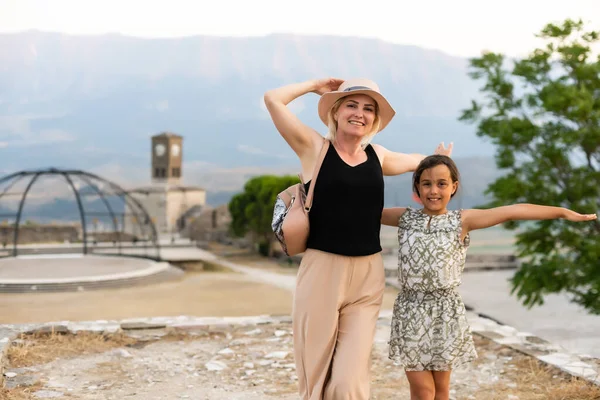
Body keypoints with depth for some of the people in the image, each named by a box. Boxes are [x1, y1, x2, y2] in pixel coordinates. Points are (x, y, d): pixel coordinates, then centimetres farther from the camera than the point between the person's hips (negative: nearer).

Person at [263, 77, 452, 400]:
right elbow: (273, 99, -5)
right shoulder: (314, 148, 1)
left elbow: (416, 161, 34)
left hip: (368, 276, 3)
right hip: (321, 271, -2)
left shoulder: (378, 156, 12)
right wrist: (318, 86, 5)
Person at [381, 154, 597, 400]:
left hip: (445, 312, 0)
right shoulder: (405, 218, 3)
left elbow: (514, 211, -8)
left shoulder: (462, 221, -3)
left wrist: (563, 212, -9)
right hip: (410, 310, 0)